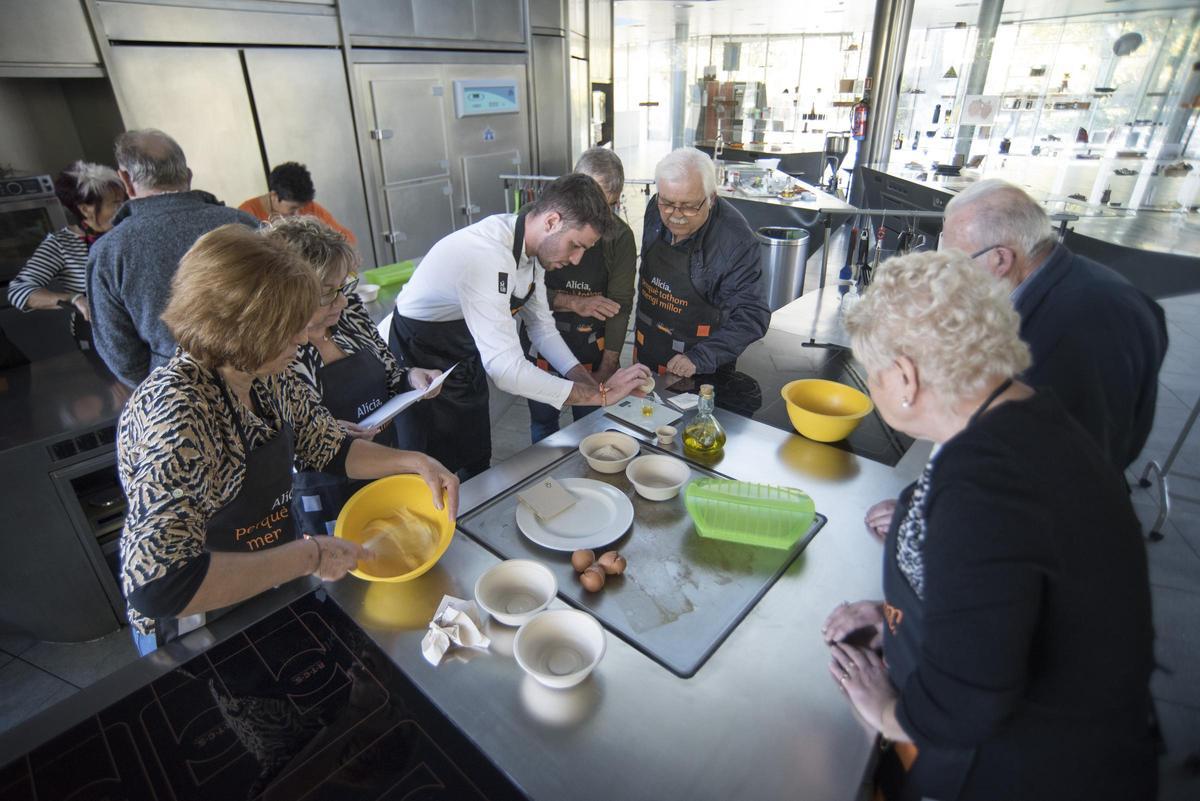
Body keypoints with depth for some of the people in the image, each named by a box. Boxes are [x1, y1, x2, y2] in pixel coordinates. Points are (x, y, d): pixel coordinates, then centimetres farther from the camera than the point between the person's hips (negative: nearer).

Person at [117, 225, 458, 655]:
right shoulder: (175, 410, -33)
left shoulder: (270, 378, -11)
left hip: (272, 593, 6)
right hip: (196, 632, -6)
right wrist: (308, 556, -33)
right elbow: (160, 588, -39)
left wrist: (414, 461, -13)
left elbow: (333, 449, 2)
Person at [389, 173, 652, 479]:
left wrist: (594, 384, -10)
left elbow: (541, 327, 2)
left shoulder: (533, 246, -8)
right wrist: (600, 395, -33)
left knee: (477, 467, 19)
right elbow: (506, 368, -40)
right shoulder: (488, 253, -36)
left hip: (466, 360, 8)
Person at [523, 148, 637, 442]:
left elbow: (619, 304, -9)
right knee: (543, 423, 18)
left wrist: (608, 368, -11)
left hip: (592, 347, 0)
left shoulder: (620, 235, -9)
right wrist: (572, 303, -24)